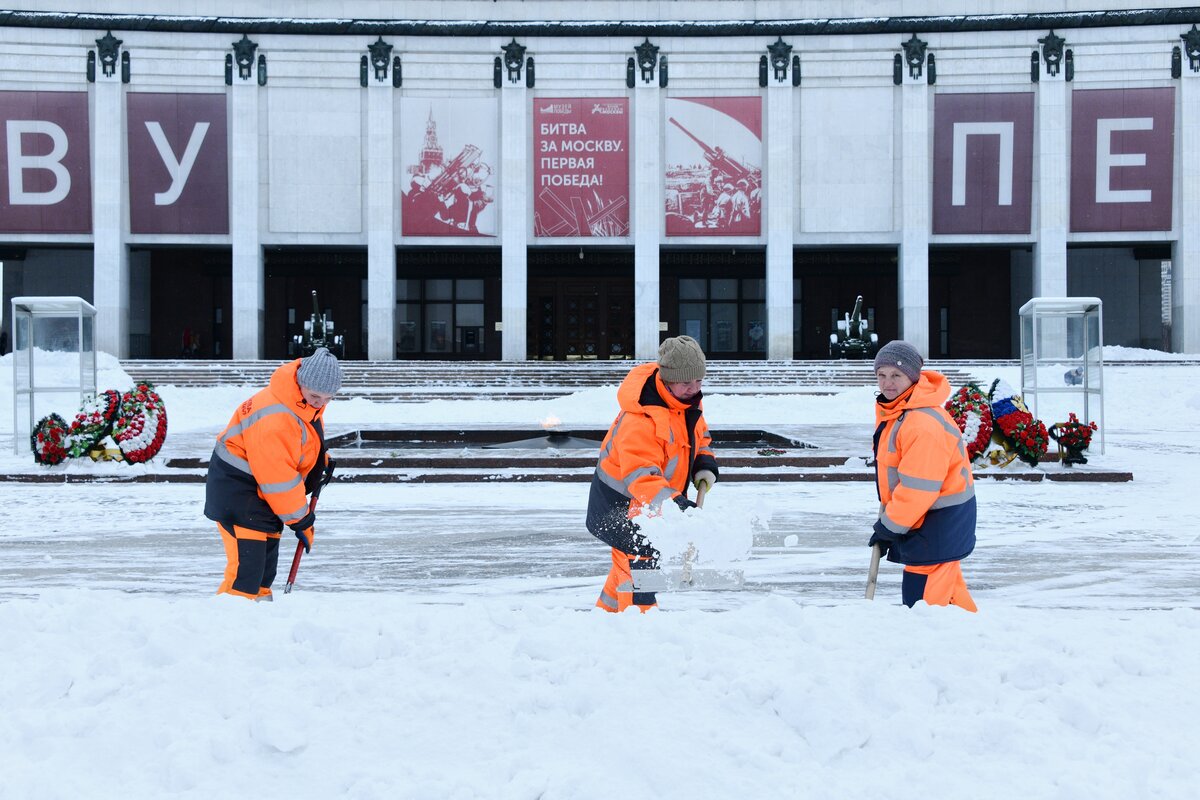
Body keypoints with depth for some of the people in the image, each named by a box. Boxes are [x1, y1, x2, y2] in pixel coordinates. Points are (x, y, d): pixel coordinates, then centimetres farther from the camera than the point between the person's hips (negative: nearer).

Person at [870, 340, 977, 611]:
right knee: (947, 587, 22)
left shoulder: (924, 424, -28)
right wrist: (887, 510, 15)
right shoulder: (890, 409, 6)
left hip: (940, 521, -11)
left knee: (921, 597, -13)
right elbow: (890, 467, 18)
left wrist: (889, 527, -17)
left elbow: (918, 488, -27)